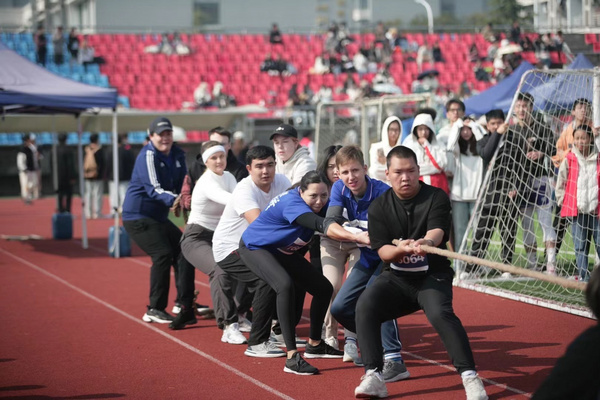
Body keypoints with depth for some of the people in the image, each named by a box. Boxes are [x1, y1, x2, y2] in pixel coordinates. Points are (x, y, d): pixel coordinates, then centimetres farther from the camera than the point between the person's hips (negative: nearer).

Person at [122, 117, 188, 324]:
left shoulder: (177, 154, 6)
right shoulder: (148, 156, -17)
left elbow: (182, 184, 6)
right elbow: (154, 189, -28)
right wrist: (175, 200, -44)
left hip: (159, 217, 9)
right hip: (138, 215, -9)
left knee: (182, 249, 11)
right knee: (162, 254, -20)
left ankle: (185, 303, 23)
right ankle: (155, 310, -16)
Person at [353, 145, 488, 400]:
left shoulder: (436, 198, -7)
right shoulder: (379, 207, -1)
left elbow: (437, 231, -26)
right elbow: (383, 252, -9)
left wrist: (428, 242, -50)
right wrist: (401, 249, -33)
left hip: (432, 276, -2)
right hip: (396, 278, 2)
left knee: (440, 313, -31)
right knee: (365, 305, -23)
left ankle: (470, 377, -24)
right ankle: (373, 378, -22)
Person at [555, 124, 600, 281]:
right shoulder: (569, 160, 2)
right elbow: (560, 184, 6)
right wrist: (563, 202, 1)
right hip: (577, 210, 0)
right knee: (580, 246, 4)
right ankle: (583, 276, 9)